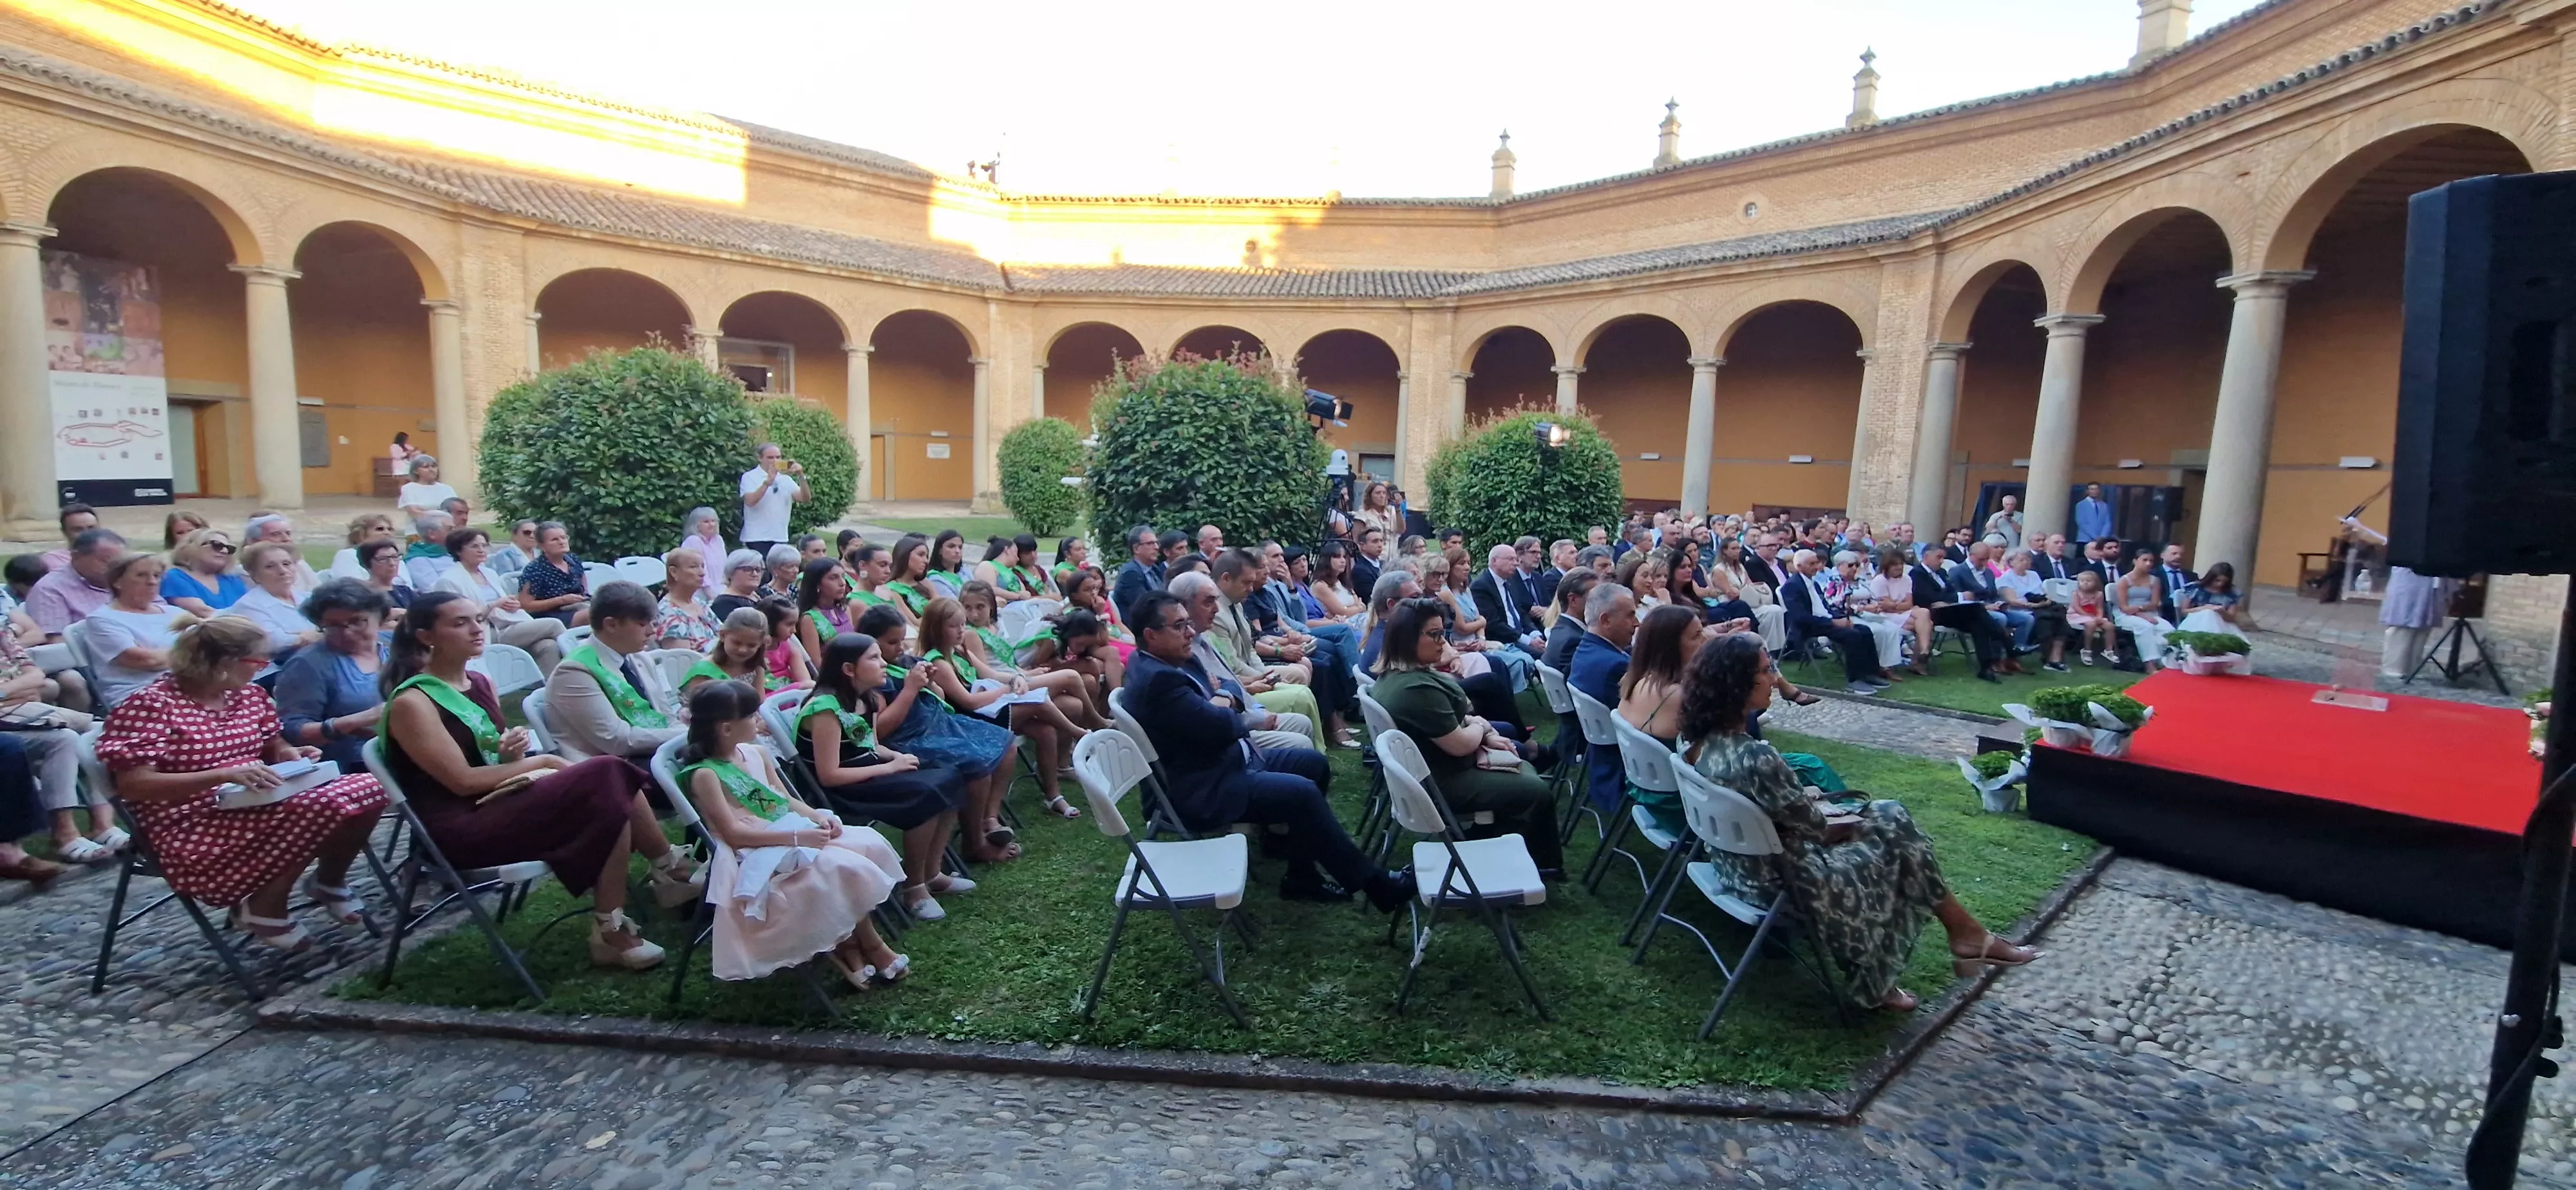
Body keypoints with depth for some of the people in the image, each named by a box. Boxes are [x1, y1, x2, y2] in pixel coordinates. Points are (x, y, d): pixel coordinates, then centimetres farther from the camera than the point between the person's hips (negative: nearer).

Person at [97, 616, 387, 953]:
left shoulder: (250, 696, 9)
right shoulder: (149, 704, -12)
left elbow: (274, 748, 21)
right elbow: (133, 785, -18)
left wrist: (293, 756, -4)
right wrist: (224, 775, -29)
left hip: (257, 809, 7)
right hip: (192, 832, -7)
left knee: (366, 789, -17)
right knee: (323, 807, -30)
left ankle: (329, 881, 8)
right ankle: (263, 906, -8)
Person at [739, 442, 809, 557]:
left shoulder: (786, 479, 9)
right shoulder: (750, 477, -3)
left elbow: (806, 498, -2)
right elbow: (750, 501, -19)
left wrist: (801, 476, -14)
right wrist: (768, 481, -27)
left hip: (780, 539, 5)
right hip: (757, 539, -4)